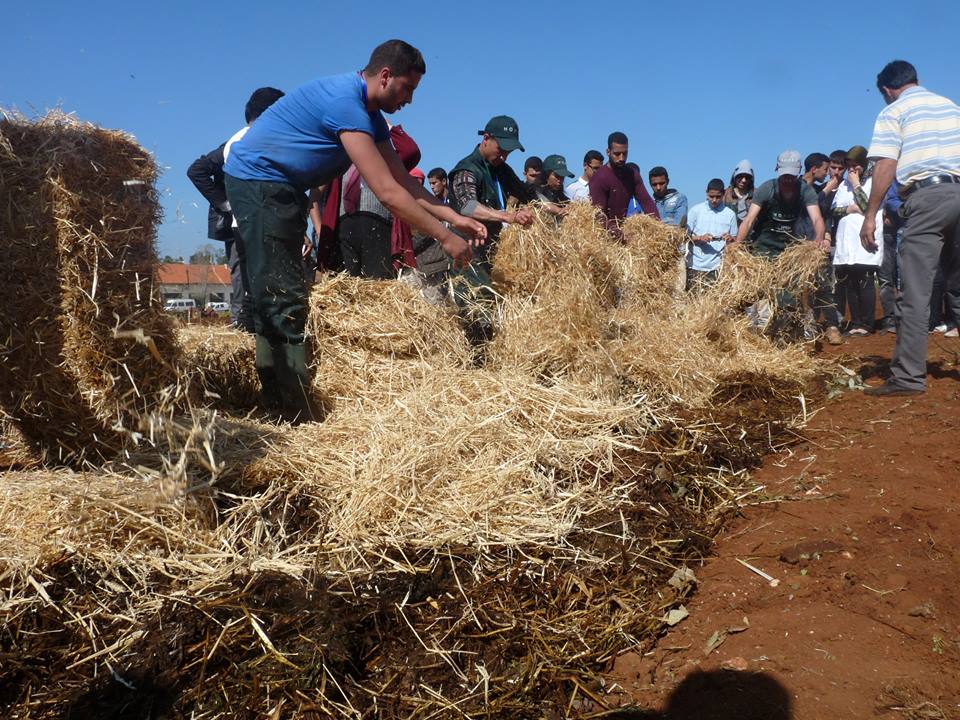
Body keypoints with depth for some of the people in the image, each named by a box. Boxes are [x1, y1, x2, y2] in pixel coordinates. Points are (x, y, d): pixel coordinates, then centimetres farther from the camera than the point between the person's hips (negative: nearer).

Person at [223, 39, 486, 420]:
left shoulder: (371, 115, 8)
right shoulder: (344, 102, -23)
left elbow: (403, 180, 8)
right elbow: (388, 192, -28)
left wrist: (453, 217, -2)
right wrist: (444, 236, -24)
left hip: (284, 188, 11)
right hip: (257, 179, -11)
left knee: (282, 294, 11)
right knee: (283, 297, -15)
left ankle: (278, 399, 17)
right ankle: (297, 412, -14)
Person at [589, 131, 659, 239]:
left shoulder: (633, 175, 6)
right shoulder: (599, 178, -15)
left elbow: (646, 201, 0)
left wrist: (657, 223, -17)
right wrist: (612, 229, -37)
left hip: (623, 227, 6)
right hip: (603, 232, -6)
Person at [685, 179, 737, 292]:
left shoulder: (730, 214, 7)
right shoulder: (696, 210, 4)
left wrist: (730, 239, -11)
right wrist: (699, 238, -15)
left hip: (717, 267, 1)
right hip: (696, 265, -1)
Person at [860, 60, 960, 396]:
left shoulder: (893, 112, 3)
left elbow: (886, 167, -7)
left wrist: (870, 216, -7)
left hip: (927, 195, -6)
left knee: (915, 292, -8)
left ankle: (908, 376, -10)